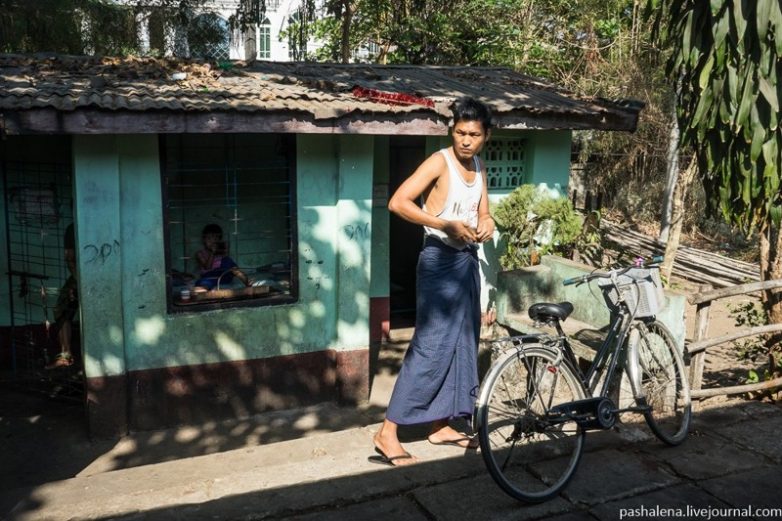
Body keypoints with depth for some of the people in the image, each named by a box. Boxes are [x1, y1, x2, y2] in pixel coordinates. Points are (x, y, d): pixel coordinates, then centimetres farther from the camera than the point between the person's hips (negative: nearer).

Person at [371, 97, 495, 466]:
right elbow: (398, 202, -22)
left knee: (462, 344, 12)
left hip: (468, 260, 8)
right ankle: (388, 433, -4)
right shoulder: (440, 161, -12)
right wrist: (446, 225, -28)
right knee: (431, 346, -11)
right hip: (440, 260, -8)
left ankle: (441, 425, 24)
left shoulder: (479, 168, 11)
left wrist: (486, 225, -6)